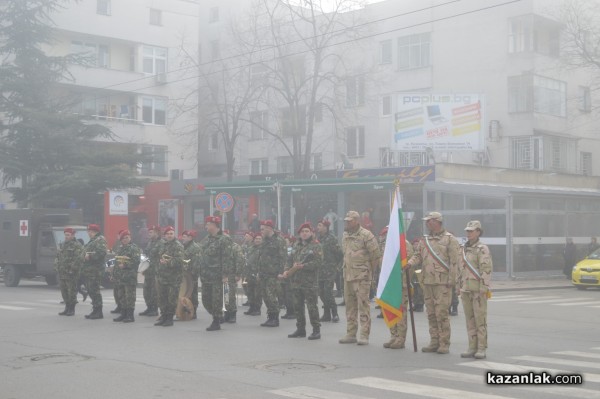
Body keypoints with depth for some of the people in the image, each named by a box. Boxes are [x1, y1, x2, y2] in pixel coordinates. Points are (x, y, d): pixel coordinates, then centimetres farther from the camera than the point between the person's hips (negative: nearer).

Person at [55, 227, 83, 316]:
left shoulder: (77, 246, -6)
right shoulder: (63, 245, 19)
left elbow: (78, 259, -16)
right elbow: (57, 257, 24)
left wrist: (72, 269, -19)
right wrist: (57, 266, 11)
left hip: (71, 274, -8)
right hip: (62, 274, 8)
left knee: (72, 291, -4)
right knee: (64, 291, 11)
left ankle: (72, 309, 3)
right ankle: (67, 308, 21)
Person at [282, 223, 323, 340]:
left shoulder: (315, 246, -5)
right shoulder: (296, 245, 16)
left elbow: (317, 262, -15)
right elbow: (291, 260, 19)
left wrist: (302, 266, -20)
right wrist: (287, 271, 2)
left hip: (310, 282, -7)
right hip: (296, 281, 7)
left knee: (312, 306, -5)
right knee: (298, 306, 12)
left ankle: (316, 330, 1)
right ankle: (300, 329, 22)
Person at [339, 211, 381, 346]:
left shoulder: (366, 235, -10)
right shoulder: (345, 236, 13)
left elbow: (376, 255, -8)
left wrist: (369, 270, -1)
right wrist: (347, 268, 16)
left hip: (361, 277, -8)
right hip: (347, 276, 8)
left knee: (363, 306, -6)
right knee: (350, 306, 12)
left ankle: (364, 336, -3)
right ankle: (351, 334, 20)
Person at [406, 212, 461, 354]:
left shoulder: (449, 239, -3)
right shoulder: (424, 240, 16)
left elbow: (454, 261, -7)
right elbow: (418, 255, 12)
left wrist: (451, 280, -12)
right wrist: (410, 262, -10)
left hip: (442, 282, -6)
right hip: (427, 282, 6)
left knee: (441, 313, -8)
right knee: (431, 313, 9)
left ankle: (444, 344, 0)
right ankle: (434, 342, 17)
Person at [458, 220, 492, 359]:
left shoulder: (482, 249, -8)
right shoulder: (465, 249, 14)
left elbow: (487, 269, -15)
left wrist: (484, 288, -20)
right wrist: (459, 287, 16)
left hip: (478, 289, -7)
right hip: (466, 289, 7)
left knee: (480, 319, -3)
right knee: (470, 319, 8)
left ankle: (481, 349, 1)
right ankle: (472, 348, 13)